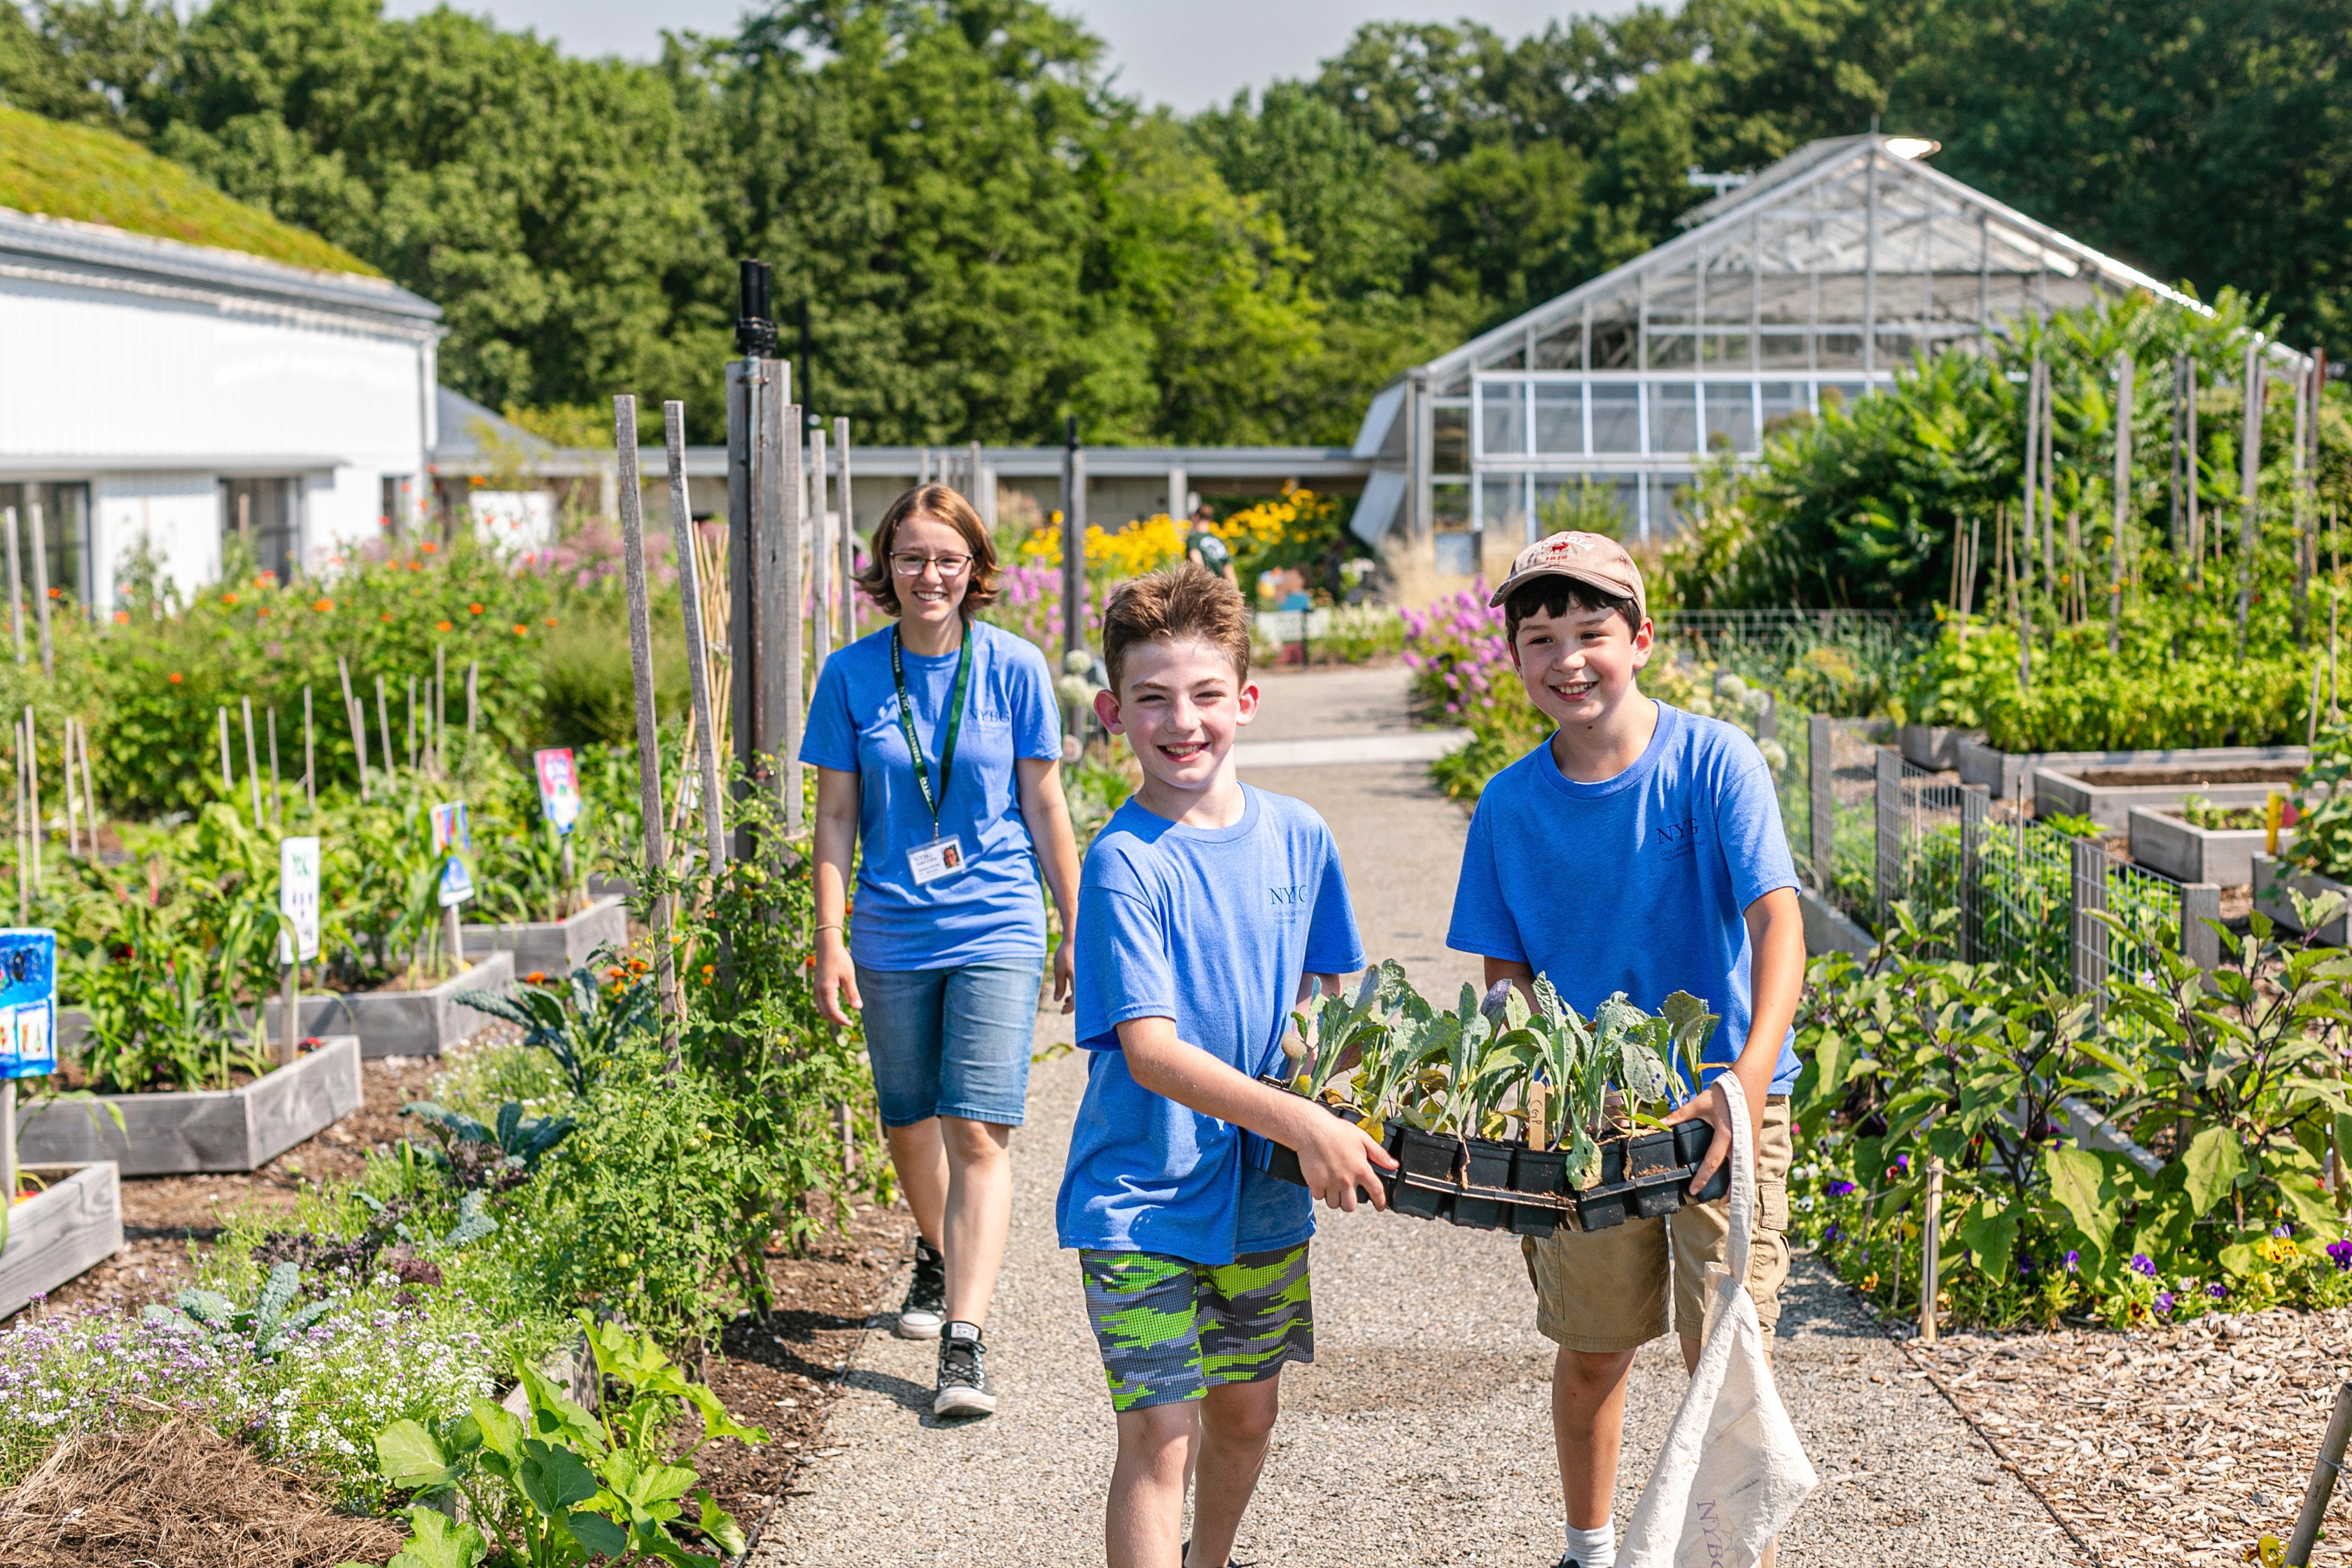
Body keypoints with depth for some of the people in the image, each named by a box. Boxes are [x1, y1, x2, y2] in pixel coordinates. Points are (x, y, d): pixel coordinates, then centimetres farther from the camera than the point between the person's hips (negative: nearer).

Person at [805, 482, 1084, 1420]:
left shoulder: (1013, 668, -3)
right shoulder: (852, 674, 0)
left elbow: (1043, 804, 3)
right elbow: (837, 815, 3)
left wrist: (1078, 933, 6)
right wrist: (831, 941, -2)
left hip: (995, 929, -2)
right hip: (892, 936, 2)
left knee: (978, 1134, -12)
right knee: (908, 1125, 16)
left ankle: (964, 1344, -13)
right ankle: (938, 1257, 45)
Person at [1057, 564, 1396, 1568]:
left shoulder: (1297, 838, 0)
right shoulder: (1124, 863, -17)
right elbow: (1149, 1051, -23)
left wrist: (1347, 1122, -3)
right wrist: (1299, 1121, -32)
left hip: (1262, 1188, 6)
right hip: (1142, 1195, -6)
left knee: (1248, 1411, 20)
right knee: (1158, 1438, -8)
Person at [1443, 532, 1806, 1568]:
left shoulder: (1712, 762, -13)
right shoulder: (1512, 803, -2)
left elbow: (1777, 920, -21)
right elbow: (1506, 970, 4)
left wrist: (1752, 1074, -34)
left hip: (1719, 1098, -3)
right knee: (1591, 1351, 14)